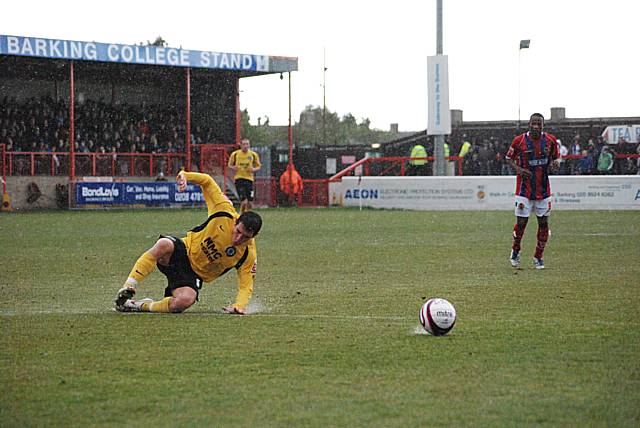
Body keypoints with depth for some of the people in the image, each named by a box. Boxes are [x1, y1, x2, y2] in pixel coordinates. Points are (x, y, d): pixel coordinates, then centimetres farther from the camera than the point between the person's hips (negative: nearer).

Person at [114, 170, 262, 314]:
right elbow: (207, 181, -5)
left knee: (186, 300, -35)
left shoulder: (248, 254, -10)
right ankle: (127, 289, -33)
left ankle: (143, 306, -11)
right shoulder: (225, 214, -13)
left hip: (194, 275, 0)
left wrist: (239, 306, -23)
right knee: (164, 244, -38)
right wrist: (185, 175, -23)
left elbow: (246, 286, -4)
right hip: (183, 251, 0)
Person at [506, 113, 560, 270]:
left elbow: (555, 157, 15)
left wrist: (555, 164, -8)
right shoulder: (519, 140, -6)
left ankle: (538, 257, 14)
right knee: (521, 222, -3)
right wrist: (518, 169, -13)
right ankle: (515, 251, 22)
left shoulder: (550, 140, 1)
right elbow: (509, 158, 6)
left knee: (543, 223, 2)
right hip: (524, 189, -2)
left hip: (543, 189, 3)